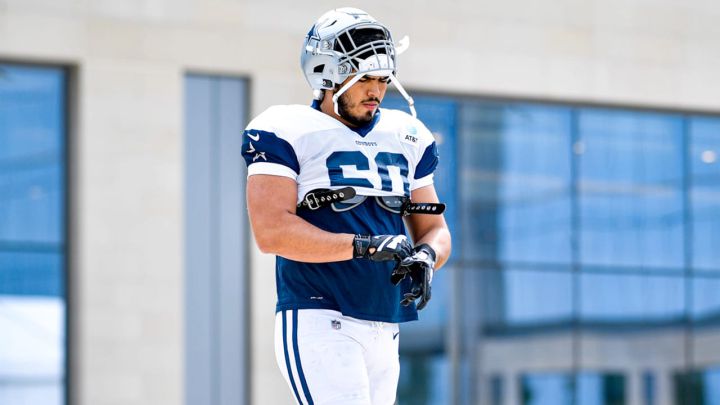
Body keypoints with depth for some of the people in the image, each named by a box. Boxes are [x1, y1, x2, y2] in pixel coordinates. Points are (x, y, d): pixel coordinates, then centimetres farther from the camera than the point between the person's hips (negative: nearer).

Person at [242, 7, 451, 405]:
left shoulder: (407, 139, 16)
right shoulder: (288, 133, -4)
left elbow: (434, 230, 19)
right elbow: (272, 231, -15)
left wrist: (426, 257, -6)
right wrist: (365, 246, -21)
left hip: (384, 331, 7)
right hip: (318, 323, -7)